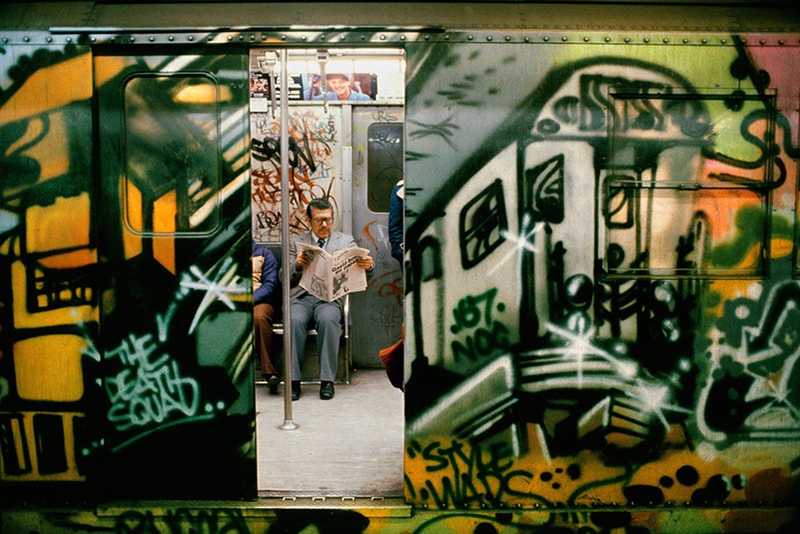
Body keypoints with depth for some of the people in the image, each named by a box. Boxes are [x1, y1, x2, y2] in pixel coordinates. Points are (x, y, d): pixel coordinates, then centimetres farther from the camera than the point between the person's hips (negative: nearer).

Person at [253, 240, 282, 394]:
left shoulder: (264, 253, 14)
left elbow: (271, 284, 1)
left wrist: (250, 299, -17)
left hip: (259, 301, -2)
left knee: (259, 316, -38)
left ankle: (269, 372, -34)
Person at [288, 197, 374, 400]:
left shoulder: (346, 241, 17)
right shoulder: (296, 242, 18)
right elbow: (286, 279, 10)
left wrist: (368, 266, -18)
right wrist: (297, 264, -12)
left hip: (330, 297, -1)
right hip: (301, 297, 1)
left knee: (328, 319, -34)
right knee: (295, 320, -32)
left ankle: (327, 380, -26)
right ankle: (294, 380, -23)